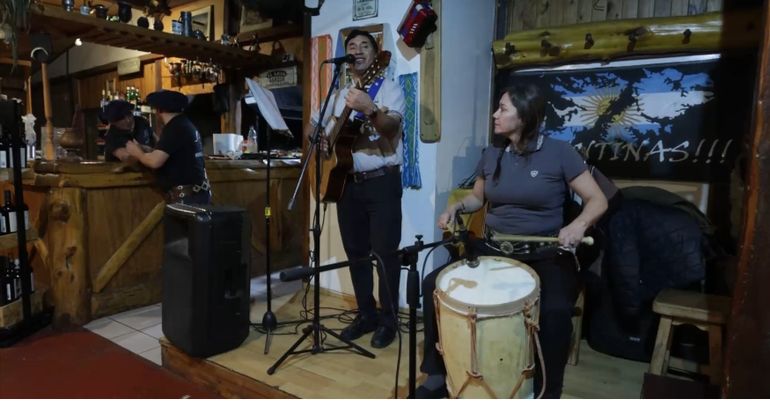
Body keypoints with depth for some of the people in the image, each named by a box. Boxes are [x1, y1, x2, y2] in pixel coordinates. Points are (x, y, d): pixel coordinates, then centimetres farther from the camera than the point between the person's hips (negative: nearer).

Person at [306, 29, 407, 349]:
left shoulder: (389, 88, -2)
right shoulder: (338, 95, 16)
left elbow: (392, 126, -20)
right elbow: (312, 126, 22)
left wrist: (370, 110, -41)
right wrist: (320, 139, -1)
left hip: (382, 181, -6)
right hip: (346, 182, 6)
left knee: (385, 251, -3)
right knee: (355, 251, 10)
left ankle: (388, 319, 11)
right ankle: (366, 314, 24)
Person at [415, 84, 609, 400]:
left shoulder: (559, 153, -7)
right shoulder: (492, 155, 7)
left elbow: (598, 201, -6)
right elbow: (478, 198, 21)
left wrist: (579, 224, -28)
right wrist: (456, 207, -1)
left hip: (544, 254, -4)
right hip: (493, 249, 4)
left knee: (556, 312, -33)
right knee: (434, 285, -13)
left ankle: (546, 392, -6)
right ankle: (439, 373, 3)